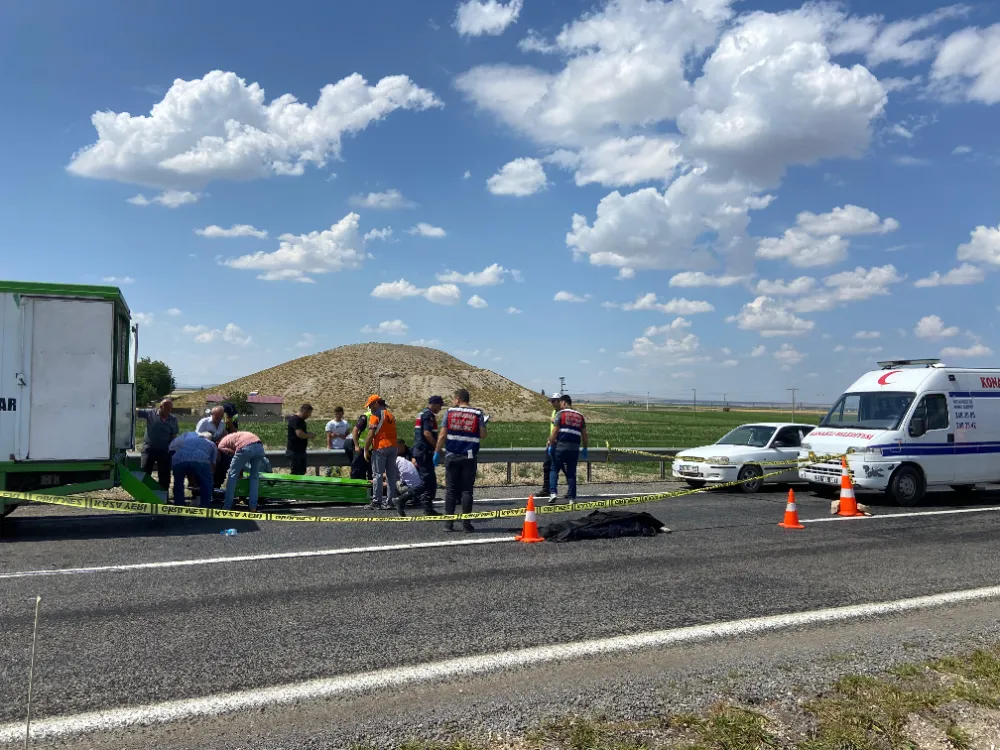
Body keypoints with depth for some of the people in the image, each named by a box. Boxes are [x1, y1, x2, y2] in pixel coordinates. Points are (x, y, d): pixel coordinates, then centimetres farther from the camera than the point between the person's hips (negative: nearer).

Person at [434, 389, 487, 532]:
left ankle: (448, 523, 6)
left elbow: (442, 435, -2)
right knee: (467, 489, 4)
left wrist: (437, 452, 5)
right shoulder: (477, 414, 1)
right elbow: (483, 434, -4)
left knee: (450, 489, 6)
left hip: (452, 456, 1)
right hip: (469, 457, 0)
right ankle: (466, 523, 4)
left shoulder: (450, 412, 1)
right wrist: (483, 423, 15)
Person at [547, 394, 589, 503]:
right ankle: (571, 497, 7)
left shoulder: (560, 413, 0)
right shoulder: (580, 416, 15)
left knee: (554, 469, 7)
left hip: (561, 446, -4)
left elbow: (555, 431, -6)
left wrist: (551, 445, -2)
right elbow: (584, 435, 14)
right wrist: (585, 449, 21)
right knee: (571, 473, 9)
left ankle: (553, 493, -6)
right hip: (574, 448, 4)